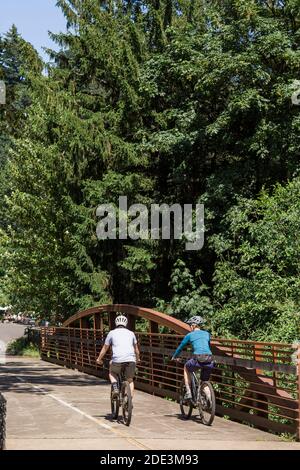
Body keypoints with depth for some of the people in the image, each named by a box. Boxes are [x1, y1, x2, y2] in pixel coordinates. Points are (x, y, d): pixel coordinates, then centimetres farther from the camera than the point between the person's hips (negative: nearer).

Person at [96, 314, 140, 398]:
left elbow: (105, 348, 23)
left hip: (117, 359, -1)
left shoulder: (112, 333, 15)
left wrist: (99, 359, 38)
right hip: (131, 359, 2)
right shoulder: (131, 333, 21)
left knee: (112, 373, 27)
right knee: (130, 380, 18)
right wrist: (137, 359, 51)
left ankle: (115, 388, 4)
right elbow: (136, 349, 33)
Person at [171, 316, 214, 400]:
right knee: (205, 382, 21)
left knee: (186, 368, 28)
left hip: (198, 359, -3)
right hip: (209, 360, 3)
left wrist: (174, 357, 42)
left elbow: (180, 347, 25)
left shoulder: (190, 335, 14)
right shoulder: (207, 334, 23)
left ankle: (188, 392, 18)